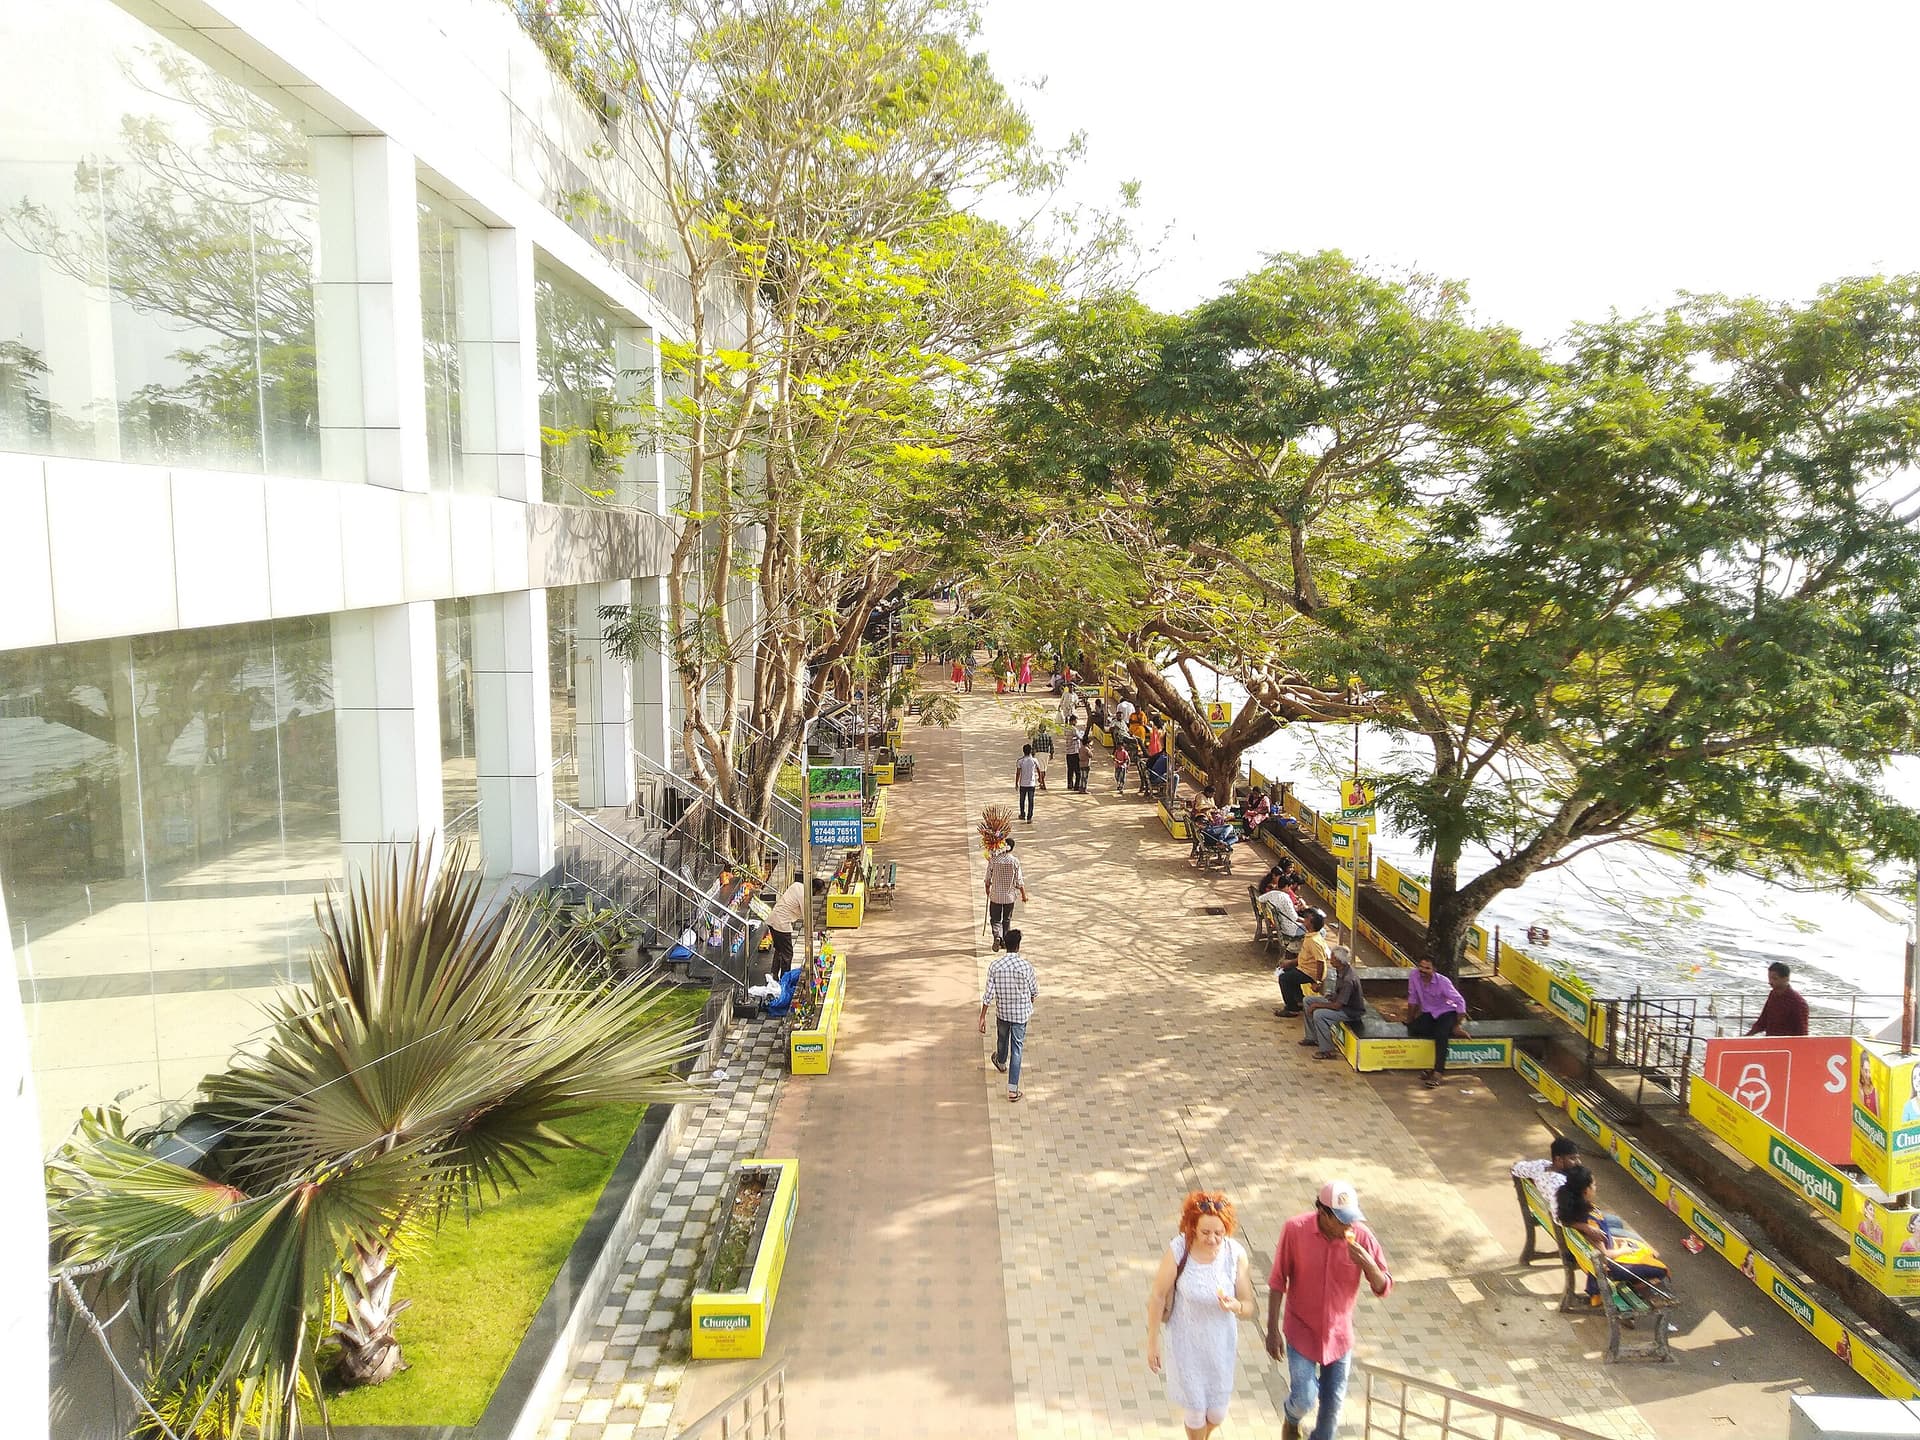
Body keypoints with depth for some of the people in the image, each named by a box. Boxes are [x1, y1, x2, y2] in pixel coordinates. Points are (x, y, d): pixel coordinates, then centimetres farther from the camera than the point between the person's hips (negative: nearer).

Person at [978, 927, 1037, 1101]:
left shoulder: (994, 966, -14)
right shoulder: (1026, 966, -18)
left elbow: (988, 994, -12)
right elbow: (1034, 992, -5)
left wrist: (982, 1017, -4)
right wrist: (1030, 1007, 17)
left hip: (1002, 1012, 2)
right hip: (1021, 1014, -2)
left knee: (1002, 1039, 29)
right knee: (1017, 1049, 5)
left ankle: (1001, 1063, 58)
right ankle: (1013, 1089, 2)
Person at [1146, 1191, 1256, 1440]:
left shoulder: (1236, 1253, -22)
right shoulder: (1177, 1251, -27)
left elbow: (1248, 1306, -12)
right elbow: (1157, 1296, -14)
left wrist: (1235, 1306, -35)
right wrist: (1152, 1342, -6)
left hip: (1221, 1342, 2)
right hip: (1186, 1342, -2)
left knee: (1217, 1413, 19)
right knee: (1195, 1408, 13)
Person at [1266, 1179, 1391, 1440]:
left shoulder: (1361, 1236, -16)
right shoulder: (1295, 1230, -21)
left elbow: (1383, 1288, -9)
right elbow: (1277, 1282, -10)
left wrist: (1367, 1262, -29)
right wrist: (1273, 1329, -10)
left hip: (1339, 1335, 2)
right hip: (1301, 1332, -2)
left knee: (1333, 1404, 12)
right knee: (1304, 1401, -2)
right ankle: (1293, 1419, 34)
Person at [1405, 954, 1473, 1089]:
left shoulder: (1442, 982, -23)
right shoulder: (1414, 976, -13)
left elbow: (1460, 1002, -16)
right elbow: (1413, 999, -1)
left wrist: (1458, 1025, -16)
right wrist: (1409, 1021, 4)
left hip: (1447, 1012, -4)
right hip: (1428, 1014, 4)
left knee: (1441, 1034, -33)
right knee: (1412, 1029, -24)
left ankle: (1438, 1073, -35)